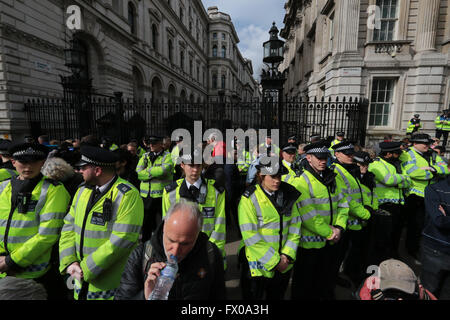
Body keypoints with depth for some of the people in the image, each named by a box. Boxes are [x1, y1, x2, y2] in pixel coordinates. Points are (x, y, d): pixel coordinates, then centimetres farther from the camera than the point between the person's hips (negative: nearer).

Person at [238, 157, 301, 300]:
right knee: (254, 296, 14)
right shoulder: (249, 199, -17)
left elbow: (295, 225, 2)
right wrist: (274, 261, -15)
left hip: (284, 265, 5)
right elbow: (250, 237, -19)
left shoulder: (288, 195, -1)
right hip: (258, 266, -4)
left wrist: (287, 255, -7)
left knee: (277, 296, 23)